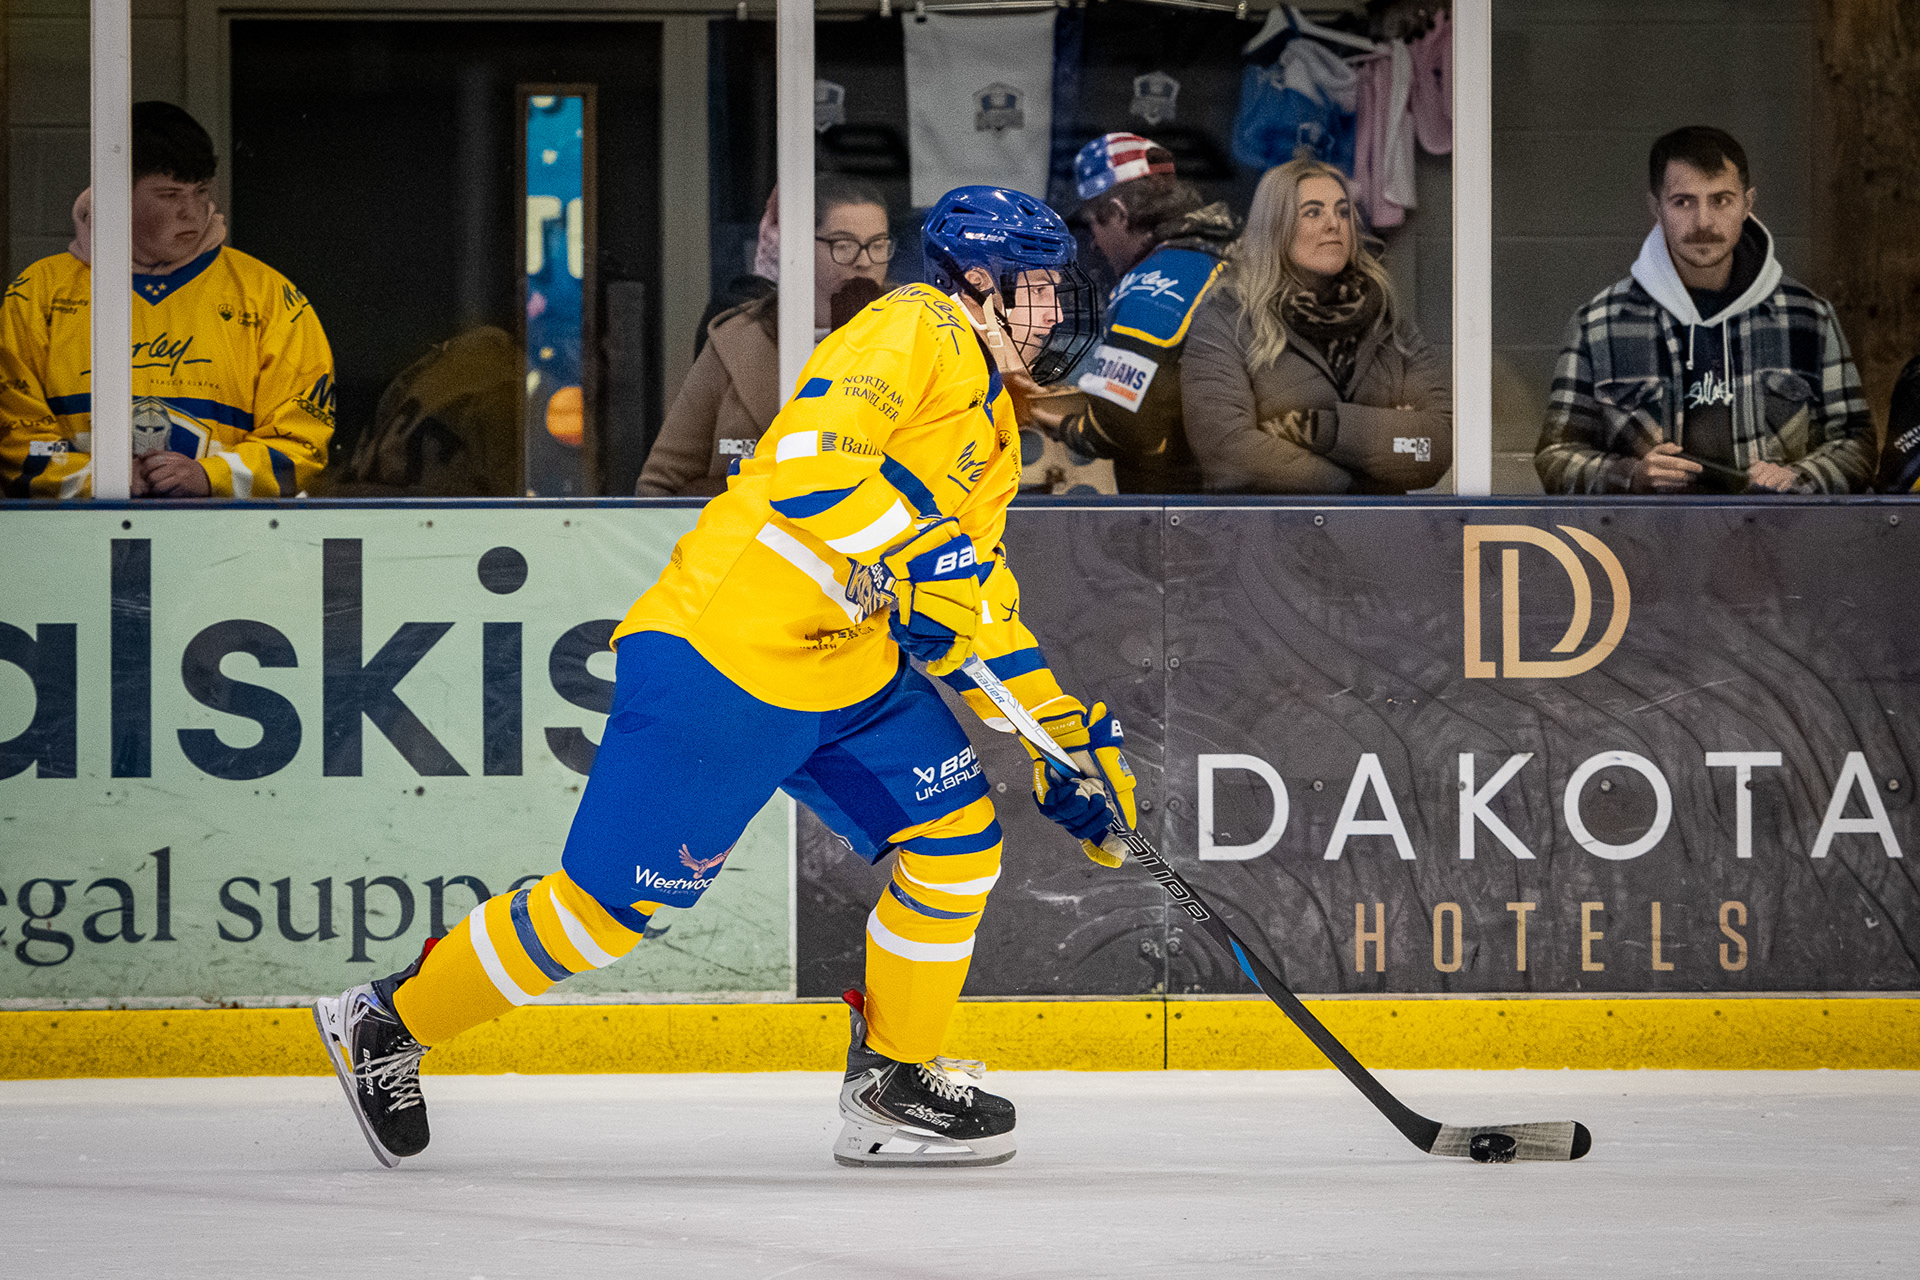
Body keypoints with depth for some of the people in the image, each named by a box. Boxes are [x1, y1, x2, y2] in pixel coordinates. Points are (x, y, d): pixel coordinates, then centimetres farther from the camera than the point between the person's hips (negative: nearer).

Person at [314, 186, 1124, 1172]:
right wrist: (921, 556, -30)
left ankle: (892, 1082, 10)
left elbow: (977, 604, 22)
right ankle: (387, 1025, 9)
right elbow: (808, 462, -26)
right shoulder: (913, 332, -11)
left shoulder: (993, 429, 18)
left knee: (959, 833, 1)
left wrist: (1063, 733, 16)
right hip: (722, 656, -10)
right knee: (614, 898, -5)